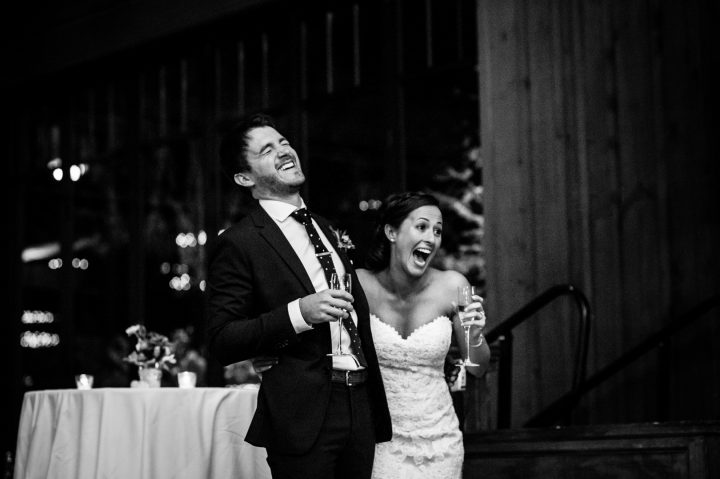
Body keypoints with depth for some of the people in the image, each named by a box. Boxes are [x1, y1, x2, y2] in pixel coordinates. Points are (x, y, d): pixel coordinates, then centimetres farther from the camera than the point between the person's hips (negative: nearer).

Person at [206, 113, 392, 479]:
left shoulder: (324, 228, 17)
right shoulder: (238, 244, -6)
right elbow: (222, 342, -12)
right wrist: (298, 314, -22)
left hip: (361, 406, 6)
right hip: (303, 417, -6)